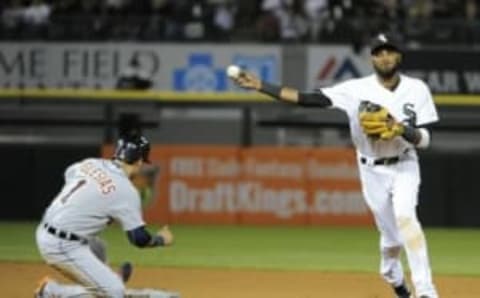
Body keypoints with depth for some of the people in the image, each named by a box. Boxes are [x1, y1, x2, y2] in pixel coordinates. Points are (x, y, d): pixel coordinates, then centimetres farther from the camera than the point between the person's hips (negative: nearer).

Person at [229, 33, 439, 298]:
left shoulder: (416, 90, -10)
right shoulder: (357, 89, -12)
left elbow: (425, 140, -9)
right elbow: (307, 98, -18)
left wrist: (401, 129, -31)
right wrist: (260, 86, -25)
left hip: (404, 166, -1)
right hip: (372, 171, 1)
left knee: (404, 216, -27)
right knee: (391, 237, 4)